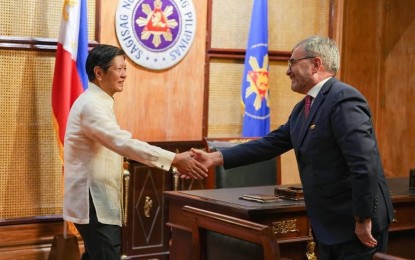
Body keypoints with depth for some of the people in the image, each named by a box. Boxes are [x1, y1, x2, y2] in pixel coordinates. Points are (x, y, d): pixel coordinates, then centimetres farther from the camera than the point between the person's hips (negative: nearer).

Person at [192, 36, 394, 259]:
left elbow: (365, 165, -24)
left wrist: (363, 220, -22)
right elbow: (271, 144, 12)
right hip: (328, 224, 9)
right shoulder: (303, 108, 12)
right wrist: (215, 158, 7)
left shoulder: (343, 99, -18)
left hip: (356, 224, -9)